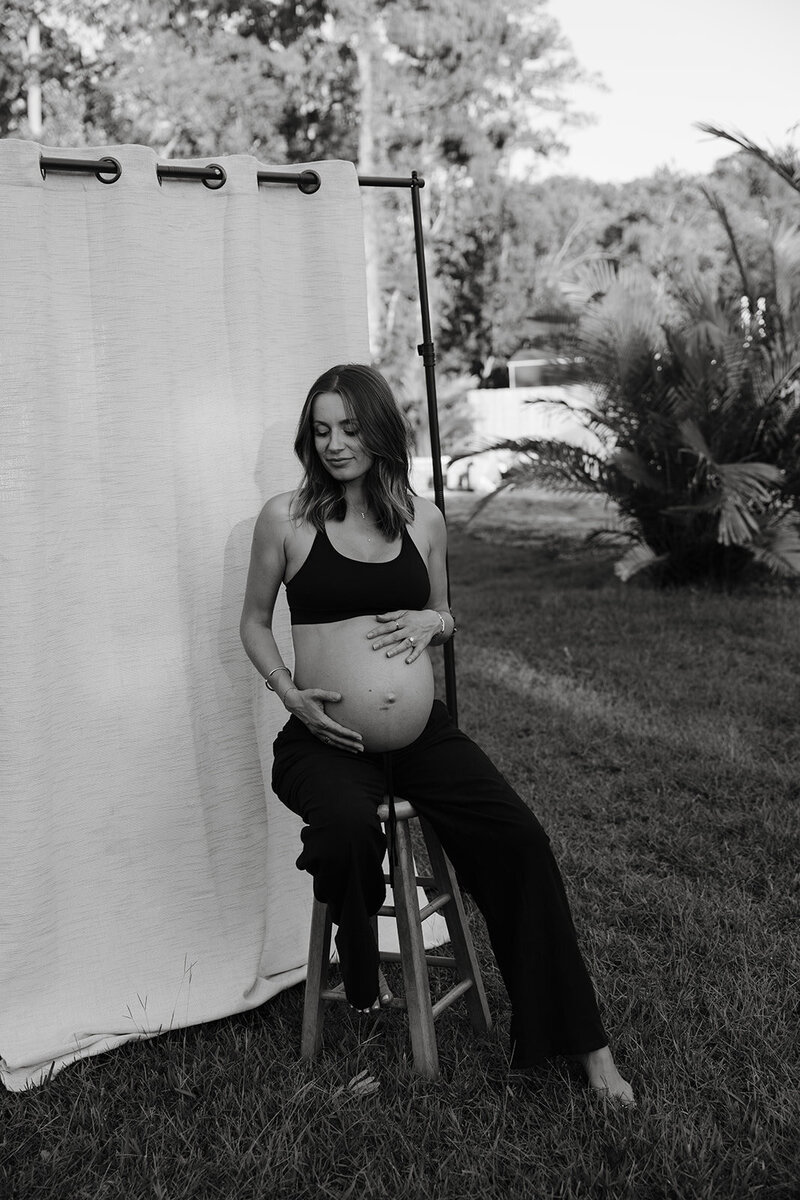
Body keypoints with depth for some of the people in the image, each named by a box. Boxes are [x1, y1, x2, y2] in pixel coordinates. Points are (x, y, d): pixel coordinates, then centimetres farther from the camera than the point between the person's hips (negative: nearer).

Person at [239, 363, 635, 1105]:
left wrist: (435, 621, -5)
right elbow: (254, 621, 8)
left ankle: (579, 1042, 3)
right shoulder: (286, 518, -1)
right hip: (325, 737, -3)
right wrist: (290, 693, -9)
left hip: (420, 730, 3)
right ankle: (363, 980, 0)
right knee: (350, 827, -35)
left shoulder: (422, 519, 7)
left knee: (518, 840, -14)